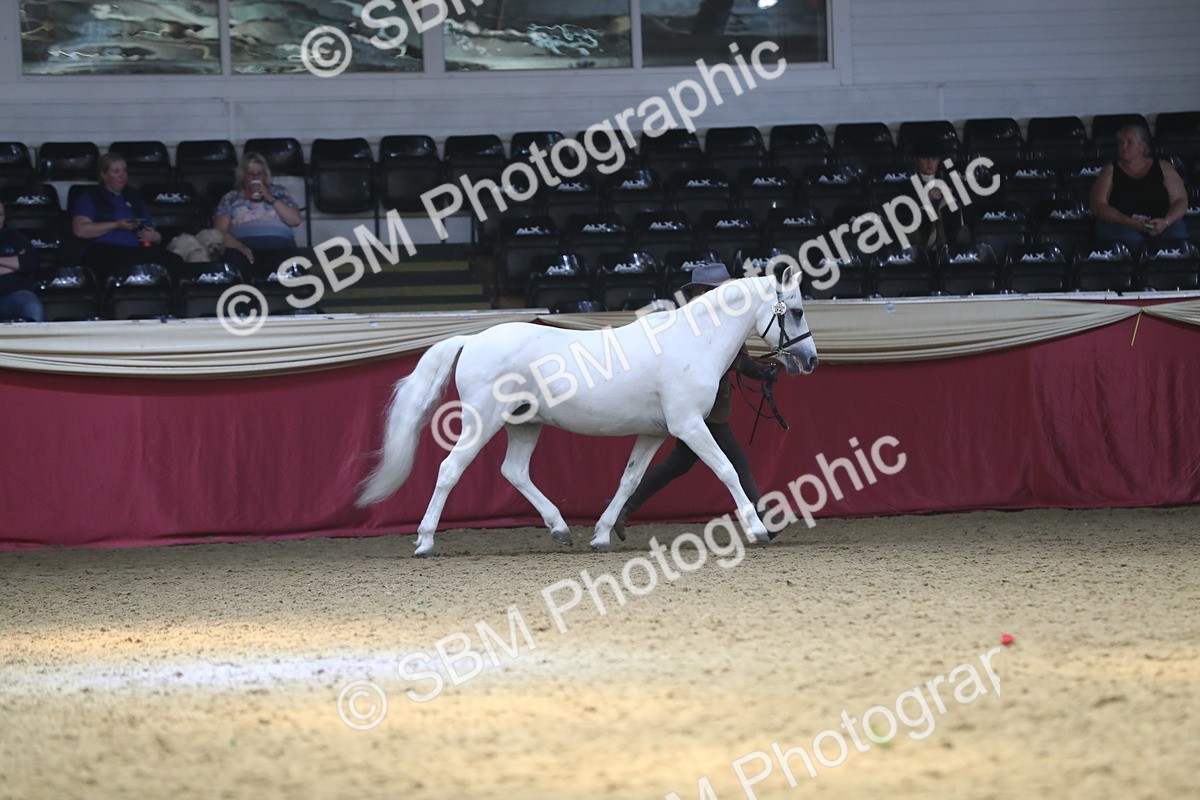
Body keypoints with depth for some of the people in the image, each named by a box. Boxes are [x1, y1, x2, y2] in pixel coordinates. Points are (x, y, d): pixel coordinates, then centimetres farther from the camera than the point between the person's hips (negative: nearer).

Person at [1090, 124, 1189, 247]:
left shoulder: (1162, 167, 14)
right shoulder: (1110, 171, 12)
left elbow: (1181, 200, 8)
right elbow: (1098, 207, 1)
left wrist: (1166, 221, -14)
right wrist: (1130, 223, -14)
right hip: (1120, 224, -1)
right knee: (1130, 238, -37)